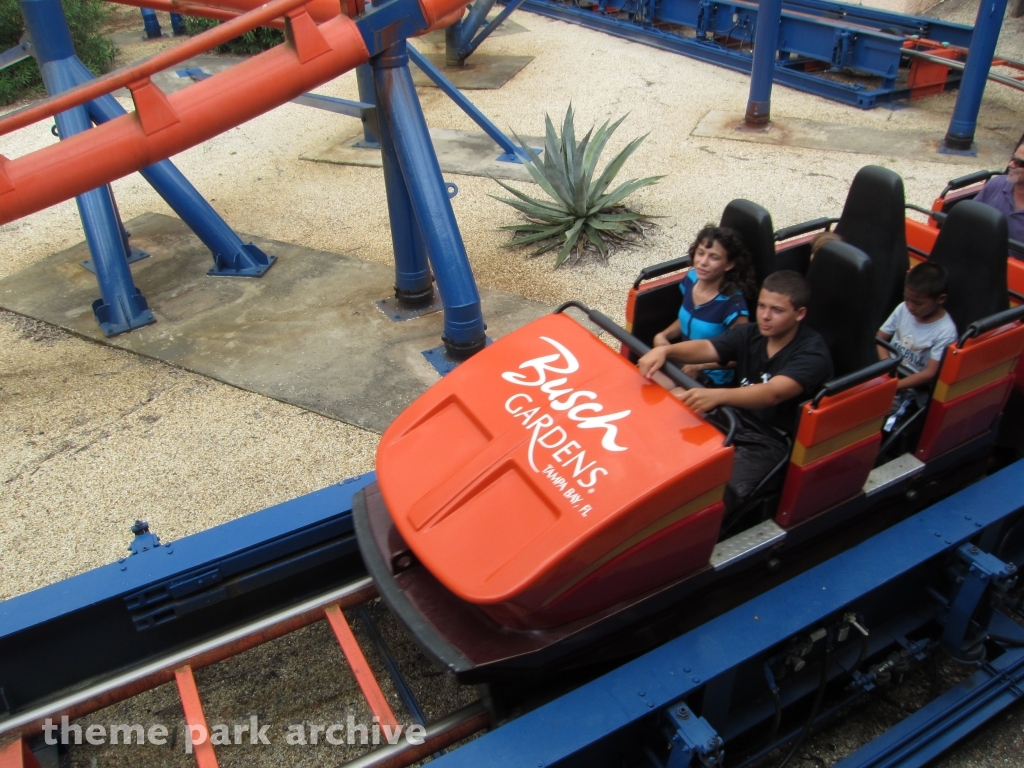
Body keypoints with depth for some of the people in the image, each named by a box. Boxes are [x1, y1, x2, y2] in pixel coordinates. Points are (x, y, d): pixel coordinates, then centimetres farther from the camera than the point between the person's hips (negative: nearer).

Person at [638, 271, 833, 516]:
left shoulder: (813, 353, -16)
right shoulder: (749, 334, 3)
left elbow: (773, 393, -35)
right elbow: (705, 347, -12)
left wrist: (718, 395, -53)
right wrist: (665, 350, -35)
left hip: (768, 444, -7)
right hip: (731, 422, 7)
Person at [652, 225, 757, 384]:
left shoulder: (733, 304, -23)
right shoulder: (691, 279, -4)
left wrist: (699, 366, -23)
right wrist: (663, 335, -2)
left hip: (711, 378, -6)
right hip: (683, 362, 6)